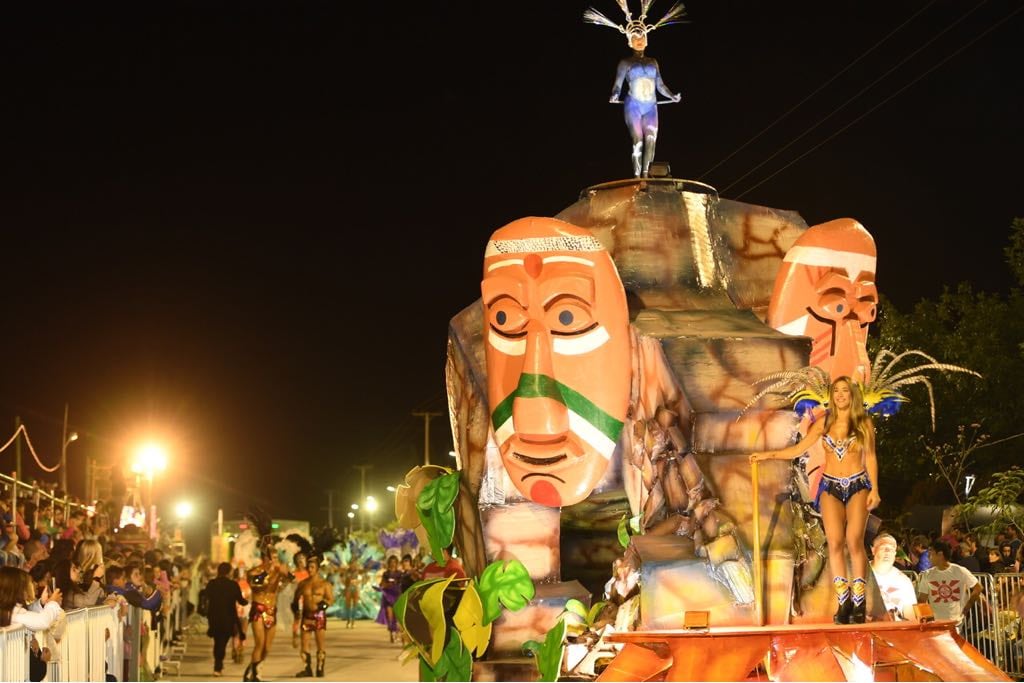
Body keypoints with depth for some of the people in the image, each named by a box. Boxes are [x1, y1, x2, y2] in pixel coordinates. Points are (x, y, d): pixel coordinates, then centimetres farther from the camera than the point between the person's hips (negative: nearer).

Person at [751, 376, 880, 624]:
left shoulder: (864, 423, 3)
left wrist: (874, 489, -3)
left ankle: (859, 603, -9)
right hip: (831, 487, 2)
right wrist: (768, 455, 3)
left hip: (857, 486, -2)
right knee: (835, 542, -12)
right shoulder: (824, 423, 7)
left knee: (854, 541, -15)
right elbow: (799, 449, 9)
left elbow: (870, 457, 5)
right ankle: (843, 601, -6)